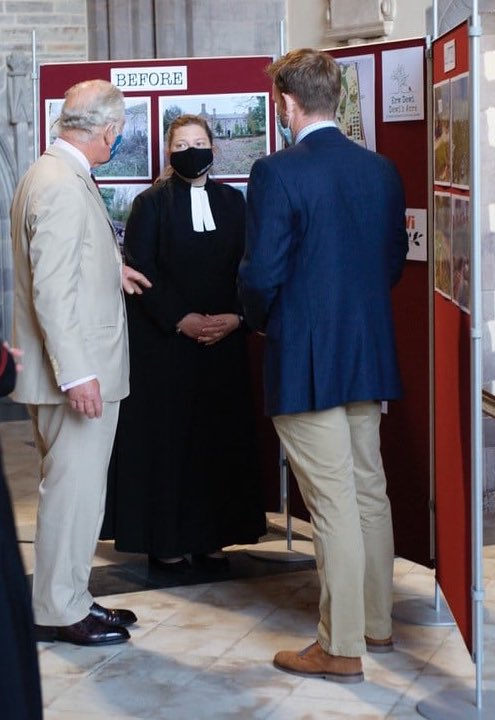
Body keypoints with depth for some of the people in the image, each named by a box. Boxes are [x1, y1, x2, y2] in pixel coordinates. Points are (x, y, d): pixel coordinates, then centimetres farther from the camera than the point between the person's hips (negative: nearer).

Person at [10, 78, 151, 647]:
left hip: (77, 366, 11)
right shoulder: (64, 188, -20)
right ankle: (60, 611, 11)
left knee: (73, 487, 18)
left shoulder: (49, 174, 12)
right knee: (74, 489, 0)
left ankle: (67, 597, 28)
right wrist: (77, 375, -25)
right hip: (77, 371, -11)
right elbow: (52, 290, -25)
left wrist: (110, 269, 36)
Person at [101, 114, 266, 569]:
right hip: (164, 341, -3)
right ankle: (164, 542, 6)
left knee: (220, 437, 4)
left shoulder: (232, 201, 10)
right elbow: (141, 270, -7)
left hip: (224, 339, 3)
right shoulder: (151, 204, 1)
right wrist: (181, 319, -16)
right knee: (166, 436, -1)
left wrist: (236, 316, -10)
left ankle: (211, 536, 13)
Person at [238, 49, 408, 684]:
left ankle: (341, 648, 7)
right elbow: (394, 259, 11)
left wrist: (260, 320, 4)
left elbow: (261, 274, -17)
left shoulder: (277, 174, -15)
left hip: (305, 362, -7)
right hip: (370, 356, 7)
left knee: (332, 504, -1)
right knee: (369, 492, 16)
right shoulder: (381, 170, 5)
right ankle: (376, 623, 29)